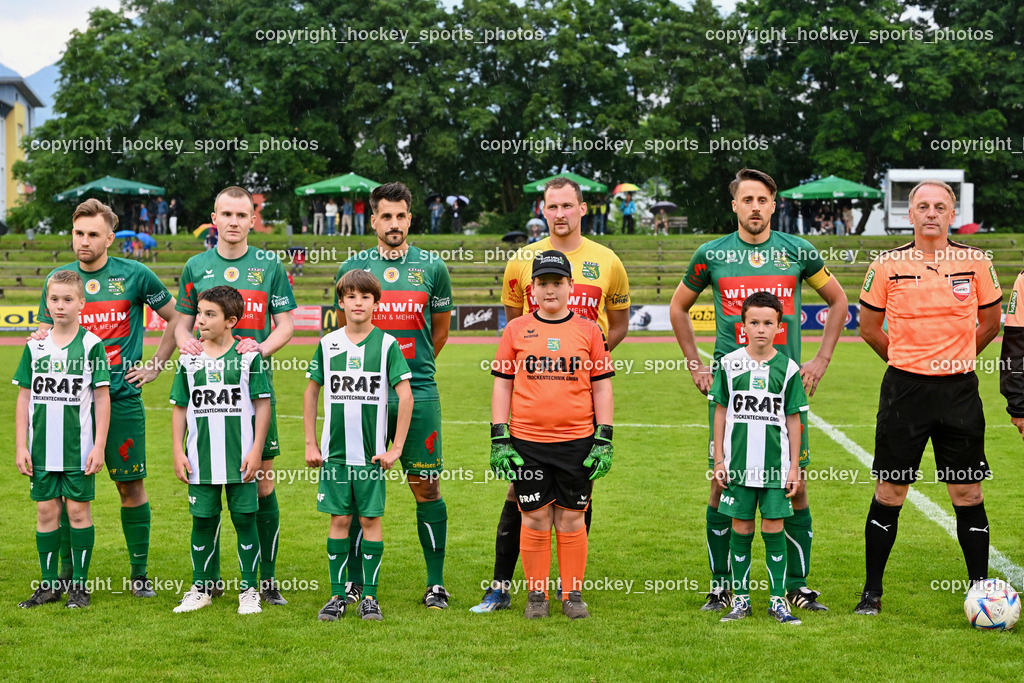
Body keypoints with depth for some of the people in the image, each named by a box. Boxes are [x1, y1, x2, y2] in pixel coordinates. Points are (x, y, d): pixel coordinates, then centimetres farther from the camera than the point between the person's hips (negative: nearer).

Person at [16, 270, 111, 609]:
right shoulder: (35, 347, 6)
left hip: (79, 448, -3)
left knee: (78, 509, 1)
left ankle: (79, 583, 10)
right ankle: (49, 584, 15)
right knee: (46, 511, 6)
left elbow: (102, 397, -3)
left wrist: (99, 446, -8)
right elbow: (24, 398, 9)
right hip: (42, 449, 3)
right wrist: (21, 446, 4)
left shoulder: (91, 345, -4)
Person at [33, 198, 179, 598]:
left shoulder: (134, 276, 0)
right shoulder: (57, 279, 7)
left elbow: (176, 318, 12)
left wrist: (157, 365, 6)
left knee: (131, 486, 2)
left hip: (122, 397, -2)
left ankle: (139, 574, 13)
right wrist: (40, 341, -8)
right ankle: (67, 575, 12)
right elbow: (45, 335, 15)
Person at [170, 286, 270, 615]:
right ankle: (201, 588, 20)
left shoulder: (248, 357, -3)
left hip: (240, 460, -2)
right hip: (200, 460, 2)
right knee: (203, 521, 7)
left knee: (244, 519, 2)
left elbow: (263, 405, -1)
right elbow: (179, 408, 11)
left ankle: (249, 590, 13)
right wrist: (178, 451, 4)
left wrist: (256, 451, -6)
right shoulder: (189, 360, 5)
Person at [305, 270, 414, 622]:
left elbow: (405, 396, -4)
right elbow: (311, 393, 12)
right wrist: (310, 444, 8)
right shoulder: (328, 343, 4)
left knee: (370, 520, 2)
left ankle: (370, 596, 9)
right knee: (339, 520, 4)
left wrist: (396, 448, -7)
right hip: (334, 452, 2)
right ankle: (338, 595, 11)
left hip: (372, 452, -2)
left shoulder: (387, 343, -3)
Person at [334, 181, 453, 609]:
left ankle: (436, 583, 8)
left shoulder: (432, 267, 5)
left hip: (418, 394, 0)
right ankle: (354, 580, 15)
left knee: (426, 487, 0)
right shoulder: (352, 268, 5)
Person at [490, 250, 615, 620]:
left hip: (577, 443, 0)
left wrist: (604, 440, 1)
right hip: (527, 442, 0)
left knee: (571, 519, 5)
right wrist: (499, 439, 1)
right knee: (535, 519, 4)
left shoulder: (589, 330, 5)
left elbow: (602, 388, 7)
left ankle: (573, 594, 16)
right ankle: (536, 595, 15)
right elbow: (502, 385, 7)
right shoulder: (516, 330, 5)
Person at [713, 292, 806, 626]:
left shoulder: (787, 368, 1)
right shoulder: (729, 364, 2)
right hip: (738, 465, 0)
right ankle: (740, 599, 13)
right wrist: (718, 460, 5)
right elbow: (721, 413, 7)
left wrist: (794, 466, 3)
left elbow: (793, 420, 5)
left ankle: (777, 600, 9)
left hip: (776, 465, 0)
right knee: (741, 529, 4)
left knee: (773, 529, 0)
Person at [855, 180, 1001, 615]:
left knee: (968, 493, 3)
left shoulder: (975, 263, 1)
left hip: (959, 388, 1)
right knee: (889, 493, 3)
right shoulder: (887, 266, -2)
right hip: (904, 388, -1)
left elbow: (990, 323, 14)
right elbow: (869, 327, 10)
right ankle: (872, 591, 14)